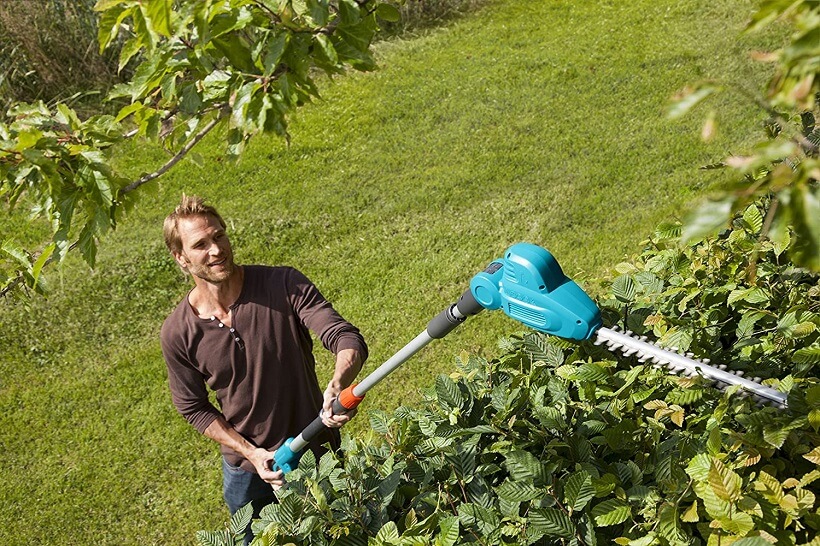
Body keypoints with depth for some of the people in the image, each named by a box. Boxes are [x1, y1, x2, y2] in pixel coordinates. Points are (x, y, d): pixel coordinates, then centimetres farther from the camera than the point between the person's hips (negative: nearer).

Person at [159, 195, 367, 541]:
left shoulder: (284, 286, -21)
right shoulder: (177, 333, -16)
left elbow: (347, 338, -28)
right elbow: (194, 409, -5)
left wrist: (338, 387, -50)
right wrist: (250, 453, -15)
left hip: (317, 452, -1)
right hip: (246, 471, 1)